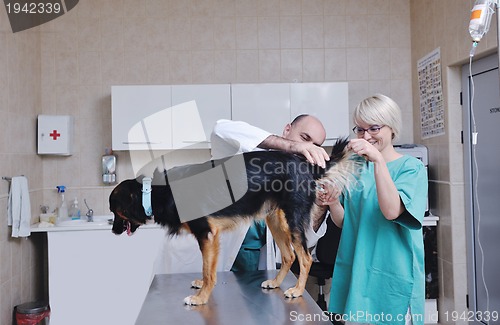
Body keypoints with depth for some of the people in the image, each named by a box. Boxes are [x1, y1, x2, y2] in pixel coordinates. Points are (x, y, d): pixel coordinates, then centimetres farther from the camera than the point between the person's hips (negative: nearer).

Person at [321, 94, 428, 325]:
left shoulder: (411, 167, -6)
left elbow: (391, 211, -23)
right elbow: (343, 222, 7)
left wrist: (378, 160, -29)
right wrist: (333, 203, -13)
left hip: (392, 274, -4)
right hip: (356, 271, 4)